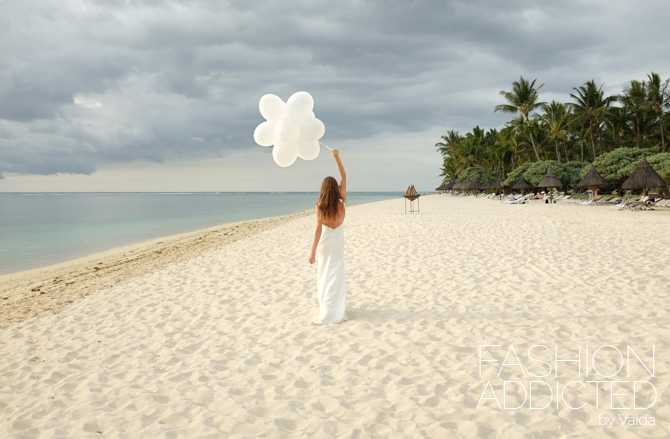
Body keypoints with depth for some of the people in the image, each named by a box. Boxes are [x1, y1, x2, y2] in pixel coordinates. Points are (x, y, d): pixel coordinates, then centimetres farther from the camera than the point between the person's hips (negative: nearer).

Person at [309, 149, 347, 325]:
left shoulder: (320, 207, -15)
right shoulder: (341, 203, -11)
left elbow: (318, 229, -19)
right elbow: (343, 177, -5)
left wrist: (313, 251, -17)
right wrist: (337, 157, -5)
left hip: (324, 242, -1)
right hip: (338, 242, 1)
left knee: (324, 275, 9)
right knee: (336, 276, 7)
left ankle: (326, 312, 11)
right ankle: (337, 312, 6)